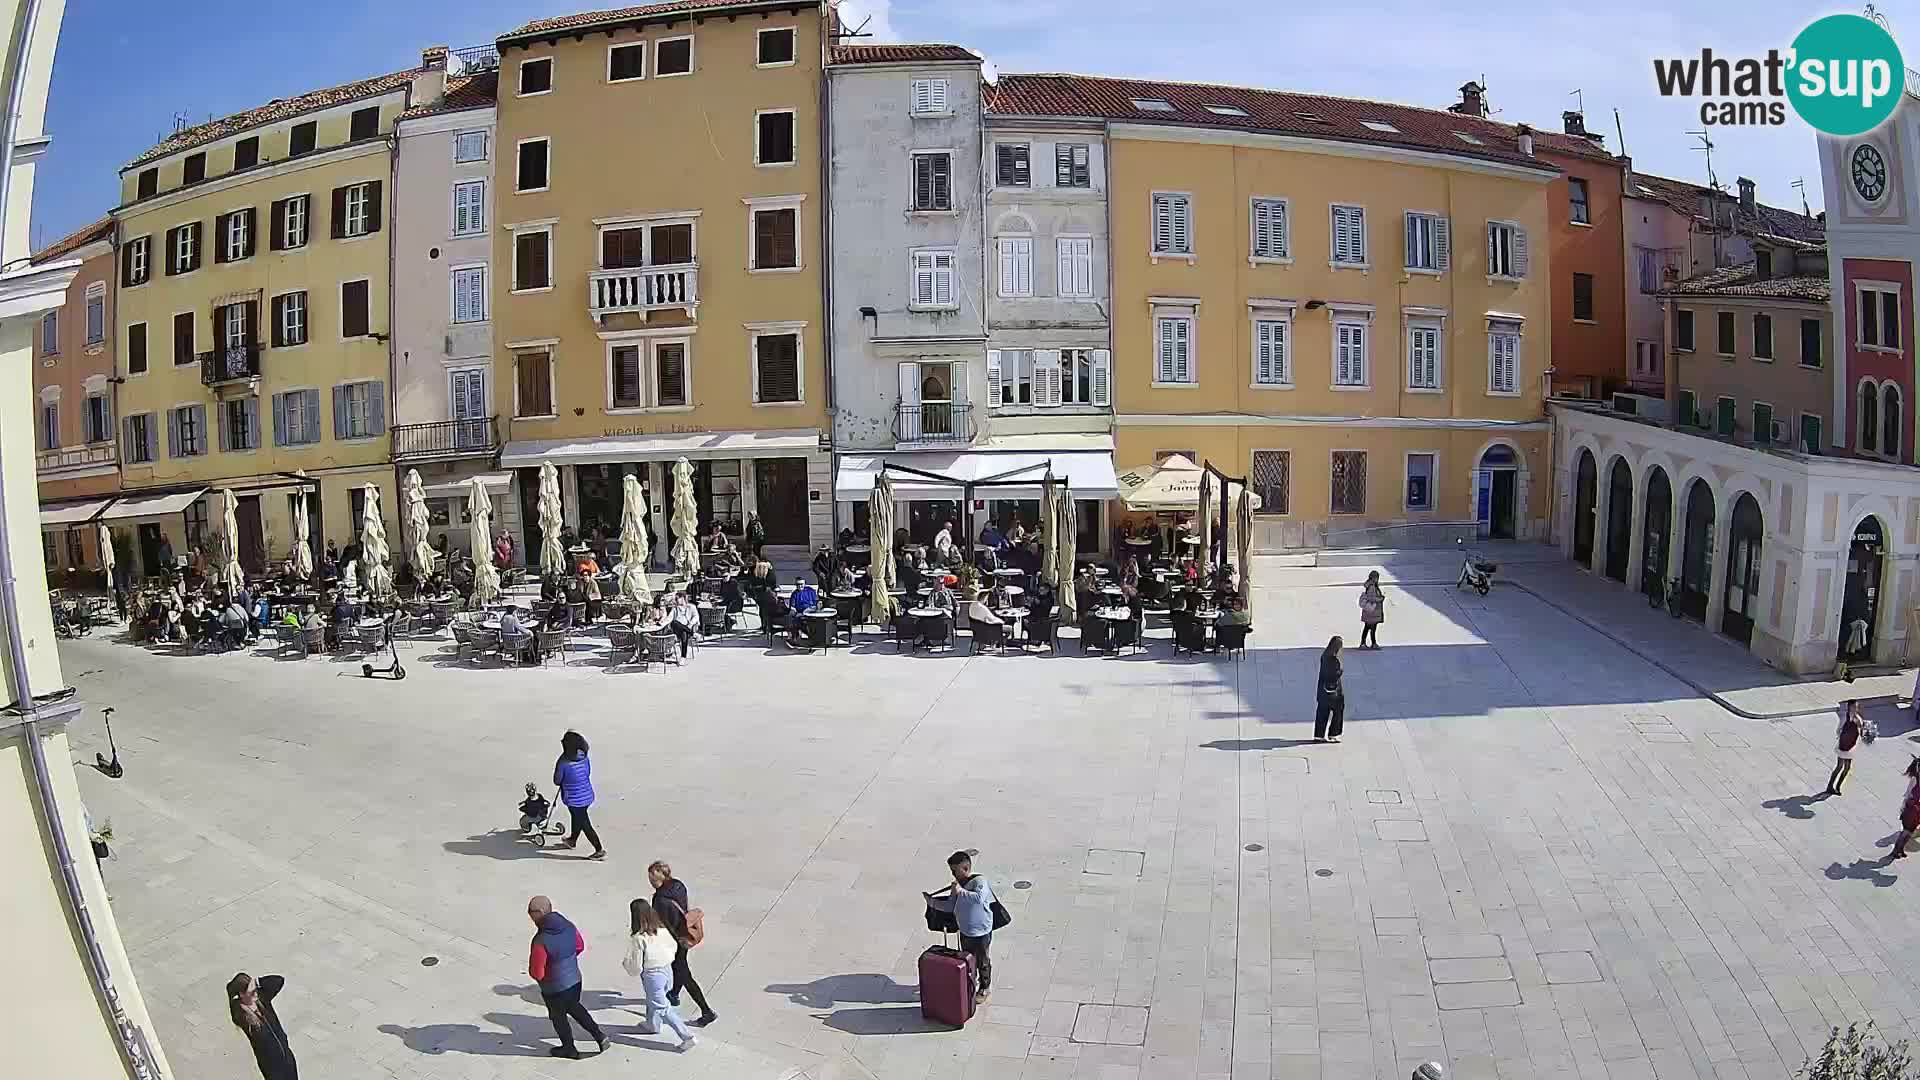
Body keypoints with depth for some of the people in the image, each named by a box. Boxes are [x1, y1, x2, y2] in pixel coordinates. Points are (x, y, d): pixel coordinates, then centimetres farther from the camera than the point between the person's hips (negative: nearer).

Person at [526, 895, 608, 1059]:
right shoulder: (569, 927, -11)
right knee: (574, 1007, 31)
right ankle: (599, 1035, 30)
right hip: (575, 980, 6)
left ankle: (569, 1048, 41)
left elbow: (536, 973, -26)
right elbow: (580, 946, 8)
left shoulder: (541, 942, -33)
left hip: (554, 989, -6)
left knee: (558, 1017, 21)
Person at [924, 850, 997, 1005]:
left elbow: (979, 898, -43)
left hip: (981, 933, -7)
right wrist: (932, 901, -5)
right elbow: (949, 906, 5)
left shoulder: (979, 881, -24)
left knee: (983, 962, 13)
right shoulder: (958, 884, -1)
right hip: (964, 932, 7)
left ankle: (985, 988, 33)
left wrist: (961, 891, -38)